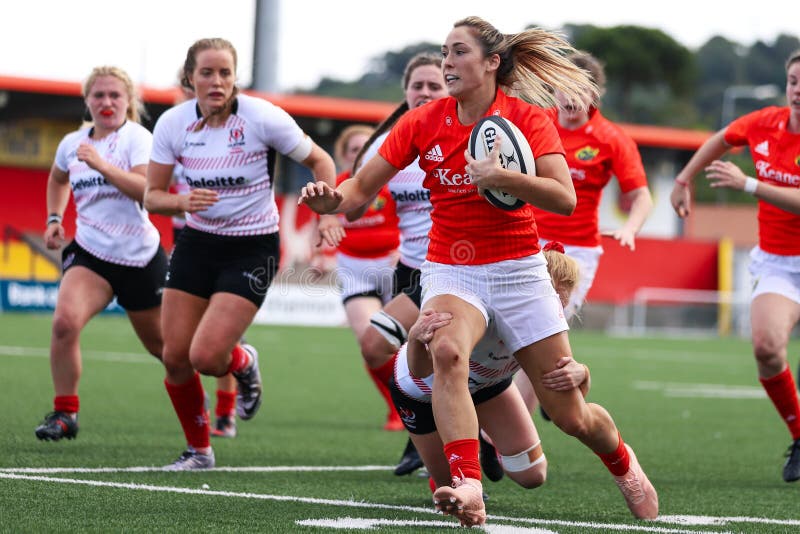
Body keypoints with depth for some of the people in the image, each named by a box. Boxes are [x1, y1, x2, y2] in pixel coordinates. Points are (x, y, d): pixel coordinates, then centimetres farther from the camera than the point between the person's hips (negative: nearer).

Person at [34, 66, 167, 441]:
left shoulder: (137, 138, -11)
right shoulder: (72, 143, 5)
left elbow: (147, 189, -27)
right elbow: (58, 178, 30)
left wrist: (101, 164, -34)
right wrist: (54, 218, 16)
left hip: (140, 257, -3)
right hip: (90, 254, 3)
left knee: (162, 346, 12)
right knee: (64, 321, -25)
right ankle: (65, 413, -14)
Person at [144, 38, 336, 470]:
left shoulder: (263, 118, -16)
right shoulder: (173, 123, -7)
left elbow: (319, 161, -3)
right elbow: (152, 195, -1)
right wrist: (183, 202, -23)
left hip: (252, 249, -4)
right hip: (197, 242, 4)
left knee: (206, 357, -17)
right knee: (175, 357, -1)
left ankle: (243, 363, 22)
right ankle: (198, 451, 22)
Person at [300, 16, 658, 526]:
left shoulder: (529, 119, -7)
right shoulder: (422, 123, -2)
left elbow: (565, 198, -19)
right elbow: (361, 189, -1)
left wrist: (501, 176, -32)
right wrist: (328, 199, -23)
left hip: (519, 271, -1)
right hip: (452, 270, 1)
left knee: (571, 415, 4)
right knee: (447, 352, -36)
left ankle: (624, 464, 38)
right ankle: (468, 488, -43)